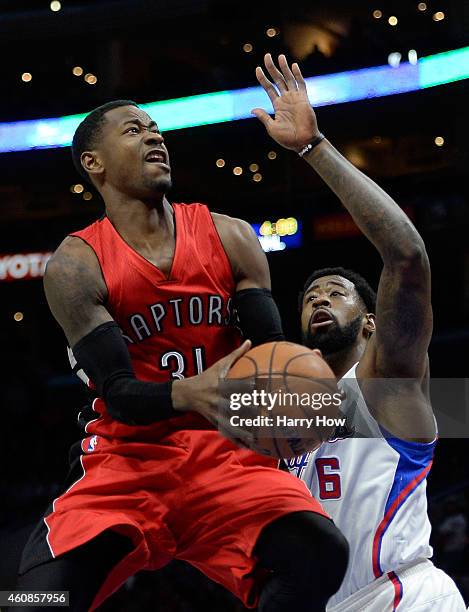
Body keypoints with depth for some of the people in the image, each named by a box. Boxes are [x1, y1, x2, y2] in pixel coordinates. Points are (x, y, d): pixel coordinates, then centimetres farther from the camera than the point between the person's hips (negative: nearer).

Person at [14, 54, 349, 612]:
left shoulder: (230, 238, 2)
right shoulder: (75, 265, -5)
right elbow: (117, 393, -12)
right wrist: (188, 393, -34)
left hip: (226, 450, 2)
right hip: (126, 455, -2)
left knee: (320, 552, -26)